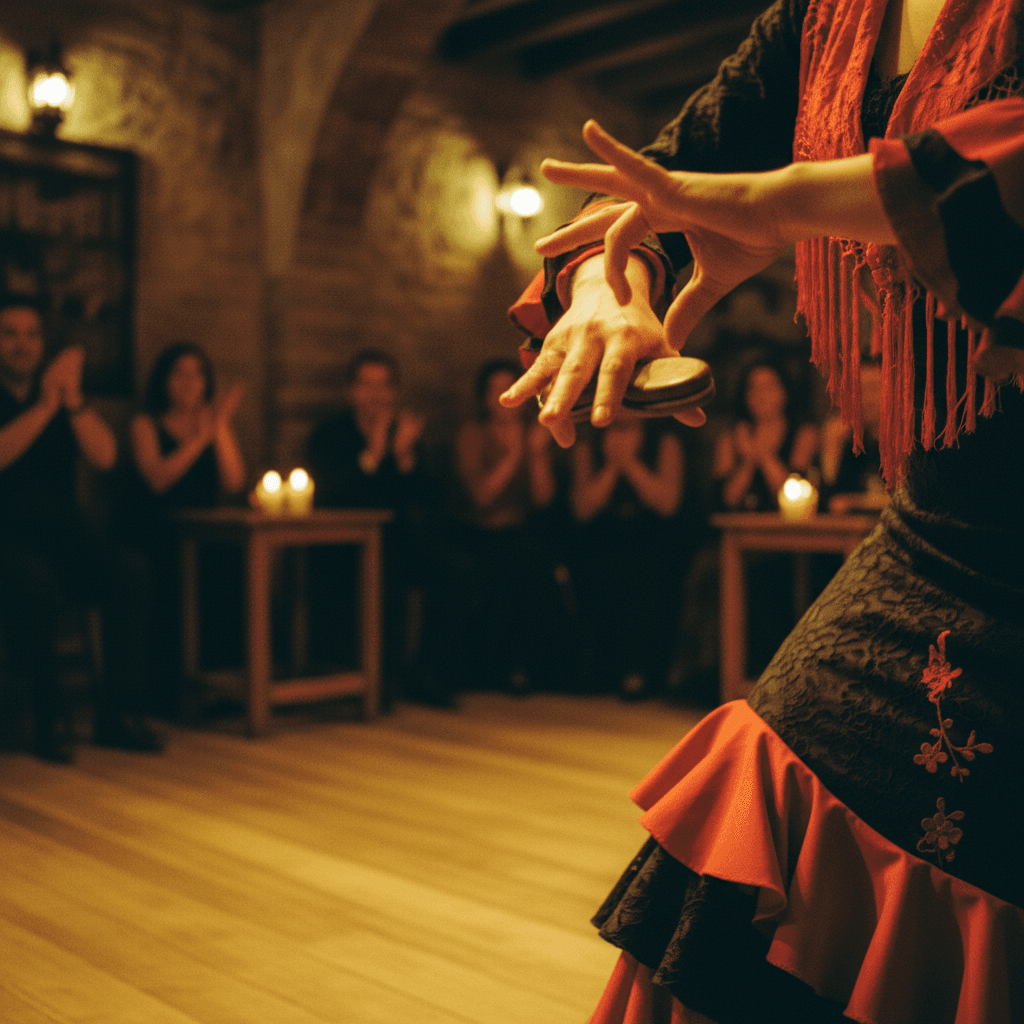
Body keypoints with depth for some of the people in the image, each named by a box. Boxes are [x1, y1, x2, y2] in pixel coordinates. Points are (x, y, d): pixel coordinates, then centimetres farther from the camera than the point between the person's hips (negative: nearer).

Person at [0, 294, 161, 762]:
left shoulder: (63, 393, 14)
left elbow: (104, 456, -1)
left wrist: (73, 398, -15)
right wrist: (44, 406, -18)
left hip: (64, 531, 4)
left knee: (130, 572, -25)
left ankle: (118, 711, -17)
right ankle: (49, 718, -21)